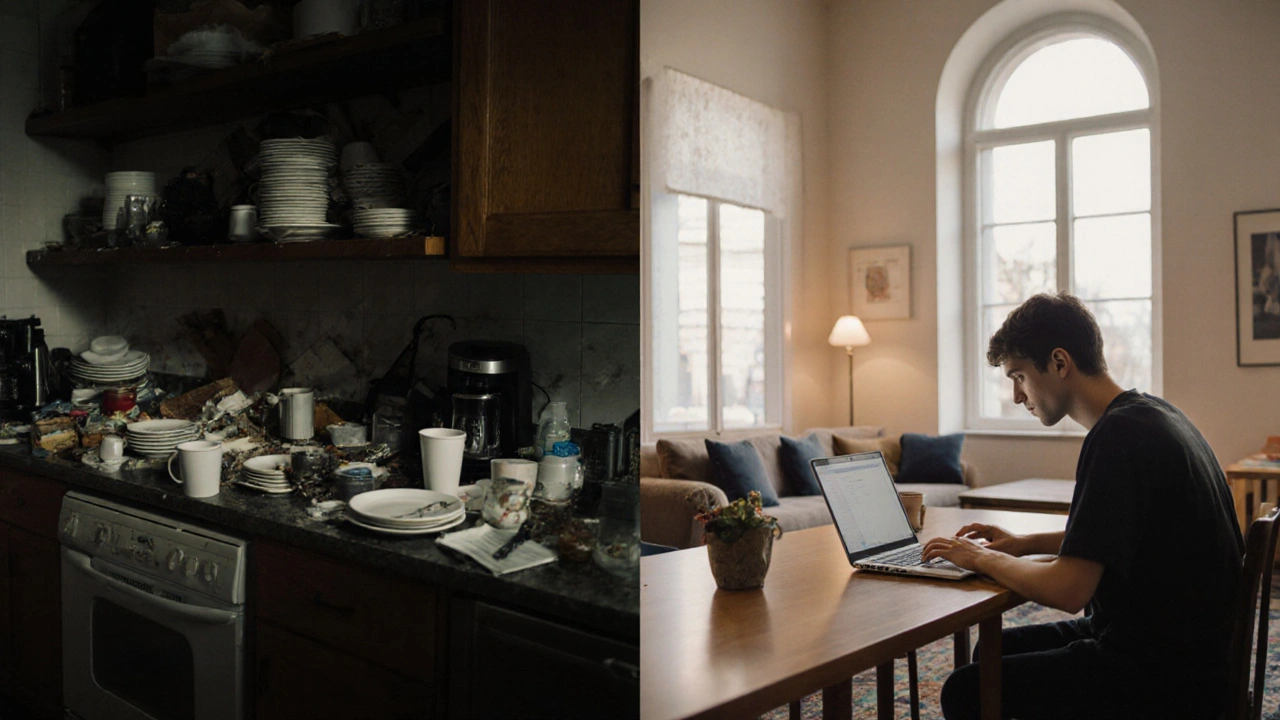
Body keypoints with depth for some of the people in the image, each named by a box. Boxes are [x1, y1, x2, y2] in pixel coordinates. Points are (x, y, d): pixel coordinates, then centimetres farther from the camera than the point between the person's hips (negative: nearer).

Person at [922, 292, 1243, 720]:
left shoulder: (1119, 436, -24)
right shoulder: (1148, 413, 8)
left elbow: (1068, 590, -28)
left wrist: (983, 559, -11)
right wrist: (1027, 544, 12)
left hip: (1165, 675, -10)